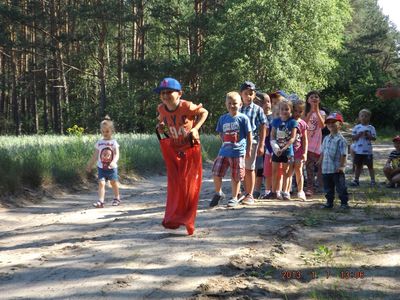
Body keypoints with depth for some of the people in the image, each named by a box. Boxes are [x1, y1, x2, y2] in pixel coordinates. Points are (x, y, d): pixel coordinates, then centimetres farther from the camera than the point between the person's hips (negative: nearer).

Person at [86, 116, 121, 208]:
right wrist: (90, 165, 14)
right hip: (101, 167, 2)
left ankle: (117, 198, 30)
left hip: (112, 167, -2)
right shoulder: (99, 143, 4)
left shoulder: (114, 142, -5)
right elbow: (95, 155, 11)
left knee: (114, 183, 11)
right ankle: (101, 201, -13)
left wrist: (113, 162, -33)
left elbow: (117, 154, -15)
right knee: (101, 183, -9)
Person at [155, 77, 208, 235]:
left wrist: (195, 128, -17)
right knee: (174, 184, 6)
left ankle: (186, 221, 10)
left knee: (189, 185, 0)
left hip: (190, 149, -4)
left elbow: (204, 112, -7)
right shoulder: (161, 109, -8)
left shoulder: (187, 106, -22)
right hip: (173, 150, 4)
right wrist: (160, 125, -6)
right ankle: (173, 220, 16)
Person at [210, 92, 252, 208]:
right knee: (216, 173, -2)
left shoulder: (243, 118, -6)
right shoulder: (223, 118, 5)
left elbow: (249, 135, -2)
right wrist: (226, 143, 6)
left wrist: (248, 150, -1)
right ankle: (218, 194, 21)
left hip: (238, 152, -3)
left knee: (235, 177, 6)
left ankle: (234, 198, 22)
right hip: (224, 151, 3)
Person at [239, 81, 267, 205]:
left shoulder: (257, 110, 0)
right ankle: (246, 193, 22)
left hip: (252, 142, -3)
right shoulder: (238, 109, 7)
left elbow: (262, 128, 0)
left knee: (250, 168, 3)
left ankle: (250, 195, 11)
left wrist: (261, 145, -5)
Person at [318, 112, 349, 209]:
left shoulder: (340, 139, -10)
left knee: (340, 187, 0)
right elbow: (322, 152, 19)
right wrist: (320, 161, 16)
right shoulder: (326, 139, 12)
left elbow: (343, 154, -13)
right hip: (326, 169, 7)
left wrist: (342, 166, -17)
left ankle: (344, 202, 9)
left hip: (337, 169, -7)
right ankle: (329, 202, 25)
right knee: (328, 187, 14)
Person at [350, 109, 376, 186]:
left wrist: (368, 135, -19)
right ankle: (356, 180, 18)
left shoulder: (371, 128, 0)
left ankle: (373, 180, 11)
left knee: (370, 166, 5)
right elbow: (353, 138, 1)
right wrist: (359, 135, -15)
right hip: (358, 150, 2)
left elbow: (374, 138, -3)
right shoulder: (356, 127, 4)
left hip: (367, 151, -2)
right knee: (358, 166, 10)